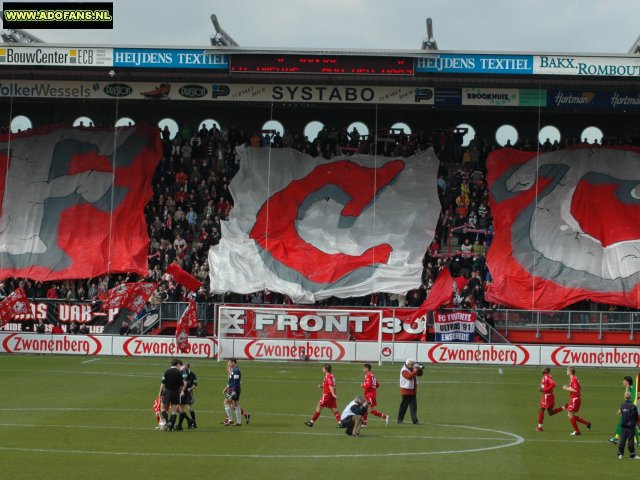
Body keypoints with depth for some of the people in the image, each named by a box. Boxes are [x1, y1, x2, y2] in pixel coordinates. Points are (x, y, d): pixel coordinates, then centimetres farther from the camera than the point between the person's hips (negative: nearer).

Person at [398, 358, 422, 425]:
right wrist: (415, 371, -31)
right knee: (404, 406, 1)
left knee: (414, 406, 1)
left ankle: (415, 420, 0)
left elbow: (420, 374, 15)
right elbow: (409, 376, -28)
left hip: (413, 391, 7)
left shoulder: (412, 369, 12)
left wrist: (419, 369, -4)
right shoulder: (404, 370, -12)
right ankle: (400, 420, 12)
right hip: (406, 391, -7)